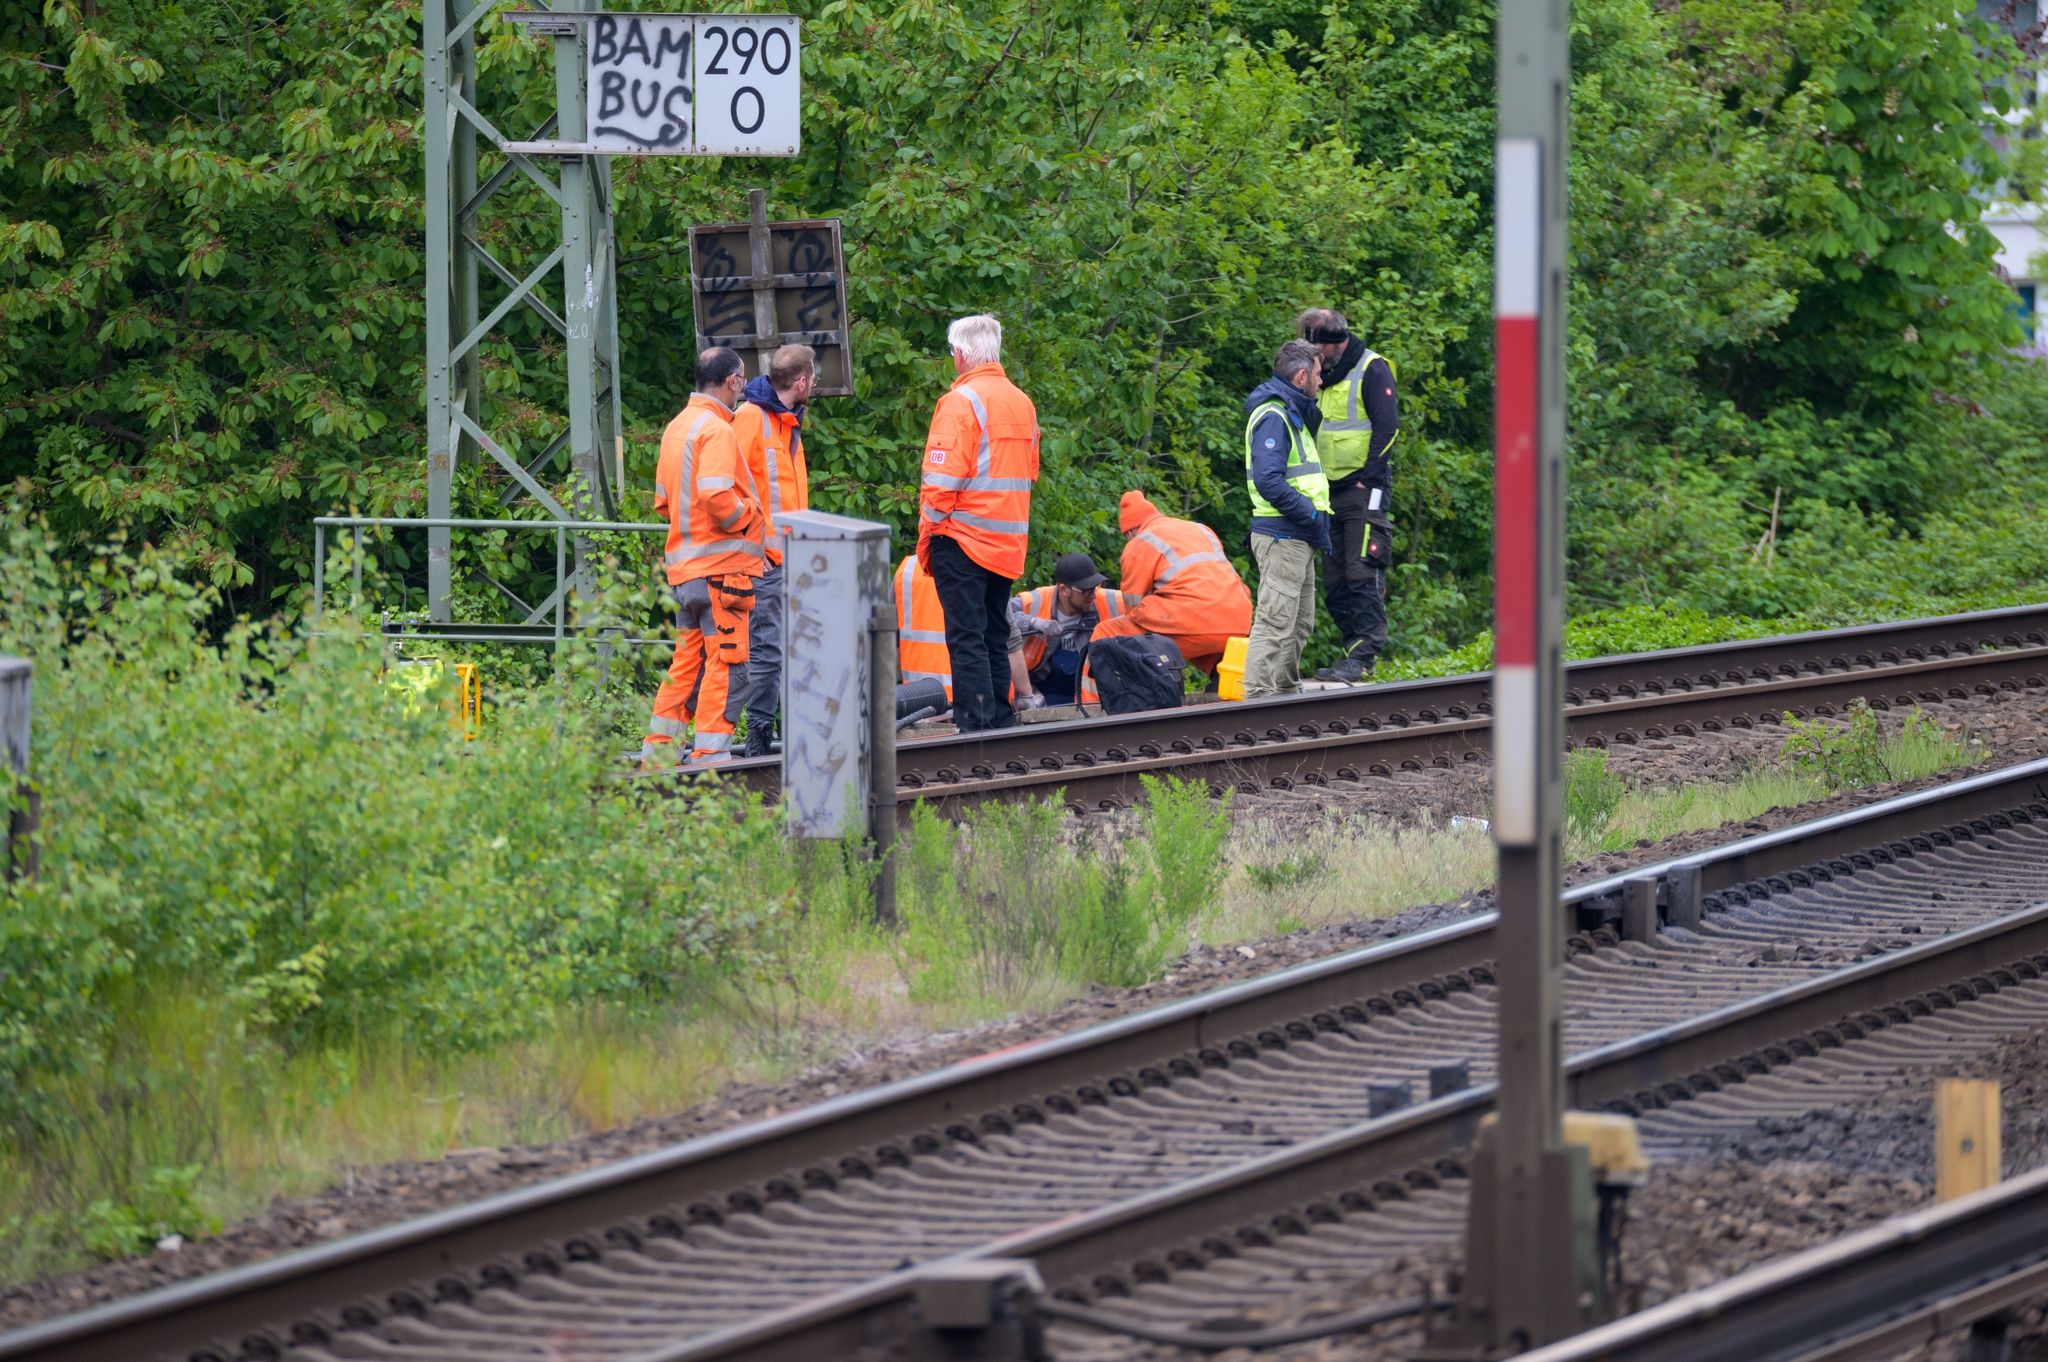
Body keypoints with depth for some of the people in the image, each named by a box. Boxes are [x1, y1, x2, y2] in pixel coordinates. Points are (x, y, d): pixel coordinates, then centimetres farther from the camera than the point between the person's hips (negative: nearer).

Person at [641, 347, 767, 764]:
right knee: (726, 664, -6)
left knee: (686, 663, 15)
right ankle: (710, 757, -8)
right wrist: (749, 516, -9)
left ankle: (656, 751, 17)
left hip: (684, 567, 9)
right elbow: (716, 496, -25)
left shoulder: (677, 427, 16)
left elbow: (664, 501, 20)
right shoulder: (716, 430, -14)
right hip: (722, 564, -9)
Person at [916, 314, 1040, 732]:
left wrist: (926, 536, -6)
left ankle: (976, 725, -11)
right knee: (995, 636, 14)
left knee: (966, 637, -6)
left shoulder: (961, 401, -12)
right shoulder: (1022, 403, 12)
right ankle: (1001, 721, 16)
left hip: (963, 539, -7)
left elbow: (943, 479, -15)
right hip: (1007, 543, 7)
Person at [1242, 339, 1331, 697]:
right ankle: (1257, 698, -14)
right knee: (1274, 624, -12)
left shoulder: (1292, 414, 19)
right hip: (1282, 537, -10)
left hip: (1297, 538, 10)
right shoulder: (1273, 417, -15)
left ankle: (1287, 690, 27)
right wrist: (1311, 516, -19)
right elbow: (1268, 480, -25)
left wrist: (1316, 523, 16)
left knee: (1299, 625, 18)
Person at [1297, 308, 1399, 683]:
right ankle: (1354, 650, 12)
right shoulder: (1326, 377, 19)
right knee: (1335, 582, 7)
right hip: (1333, 494, 9)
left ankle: (1362, 656, -16)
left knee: (1363, 575, -13)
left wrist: (1371, 481, -18)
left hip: (1364, 489, -9)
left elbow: (1386, 427, -13)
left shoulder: (1372, 370, -6)